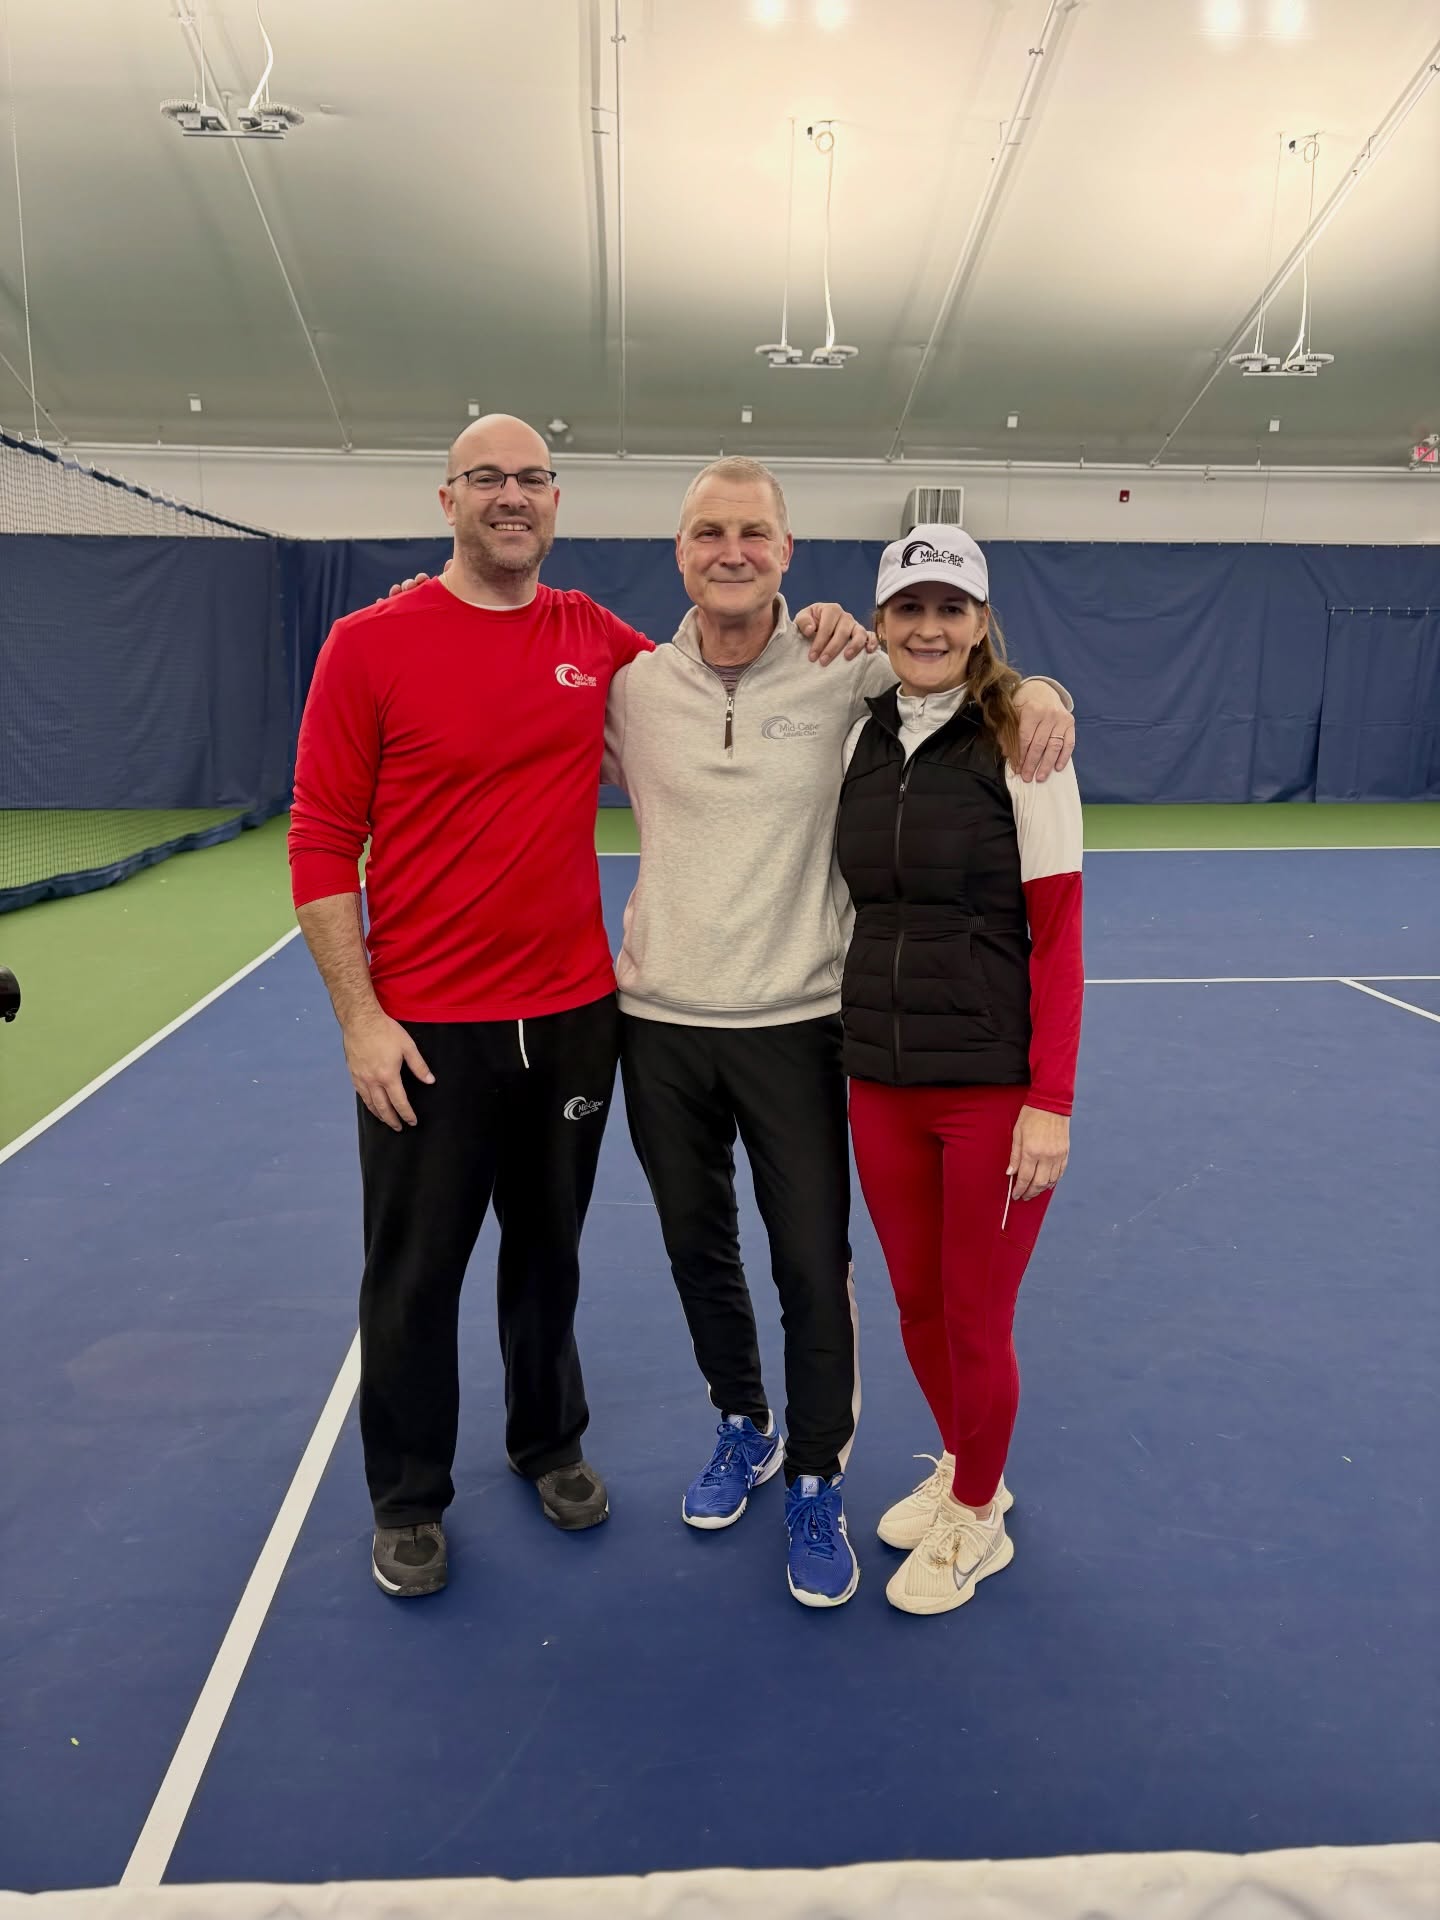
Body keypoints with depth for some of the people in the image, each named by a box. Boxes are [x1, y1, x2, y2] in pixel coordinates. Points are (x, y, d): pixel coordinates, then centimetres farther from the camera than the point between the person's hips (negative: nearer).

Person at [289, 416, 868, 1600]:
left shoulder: (595, 638, 4)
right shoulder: (372, 644, -7)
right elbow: (321, 843, -7)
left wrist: (816, 636, 1)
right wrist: (359, 1014, -13)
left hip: (573, 1012, 4)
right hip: (425, 1029, -3)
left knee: (550, 1250, 19)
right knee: (416, 1272, 10)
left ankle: (549, 1444, 42)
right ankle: (409, 1501, 32)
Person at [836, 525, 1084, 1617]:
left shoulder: (1019, 741, -9)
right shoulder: (863, 739, 6)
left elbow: (1057, 935, -11)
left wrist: (1051, 1103, -15)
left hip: (994, 1085, -5)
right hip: (879, 1080, 5)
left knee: (976, 1323, 8)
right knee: (917, 1307, 18)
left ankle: (976, 1520, 33)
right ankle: (962, 1468, 44)